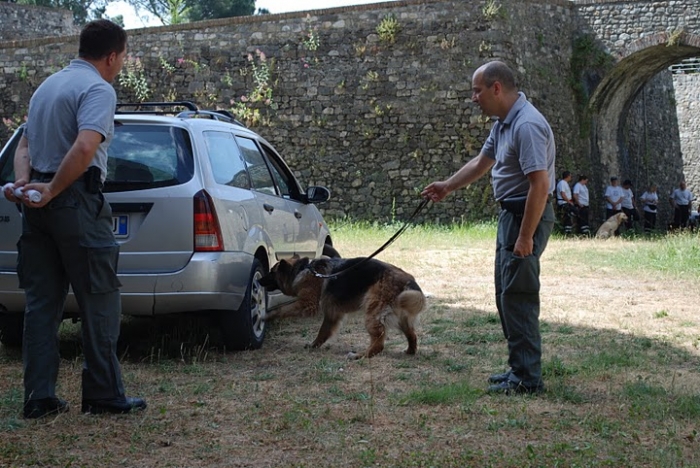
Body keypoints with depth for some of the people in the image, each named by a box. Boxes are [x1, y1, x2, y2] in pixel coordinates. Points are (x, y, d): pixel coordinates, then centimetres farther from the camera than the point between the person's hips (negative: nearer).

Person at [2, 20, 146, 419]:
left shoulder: (48, 86, 20)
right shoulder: (98, 89, -9)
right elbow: (84, 147, -24)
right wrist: (52, 190, -16)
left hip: (39, 205, 8)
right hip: (76, 203, -8)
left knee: (42, 303, 9)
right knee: (99, 302, 0)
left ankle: (39, 397, 9)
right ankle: (104, 396, 5)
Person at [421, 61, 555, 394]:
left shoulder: (526, 125, -22)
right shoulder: (503, 123, 11)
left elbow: (540, 184, -27)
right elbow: (482, 163, 26)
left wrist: (525, 237, -26)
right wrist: (446, 187, 34)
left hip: (527, 216, -11)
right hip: (510, 214, 11)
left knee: (518, 297, -8)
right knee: (506, 294, 15)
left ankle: (527, 378, -3)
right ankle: (519, 367, 23)